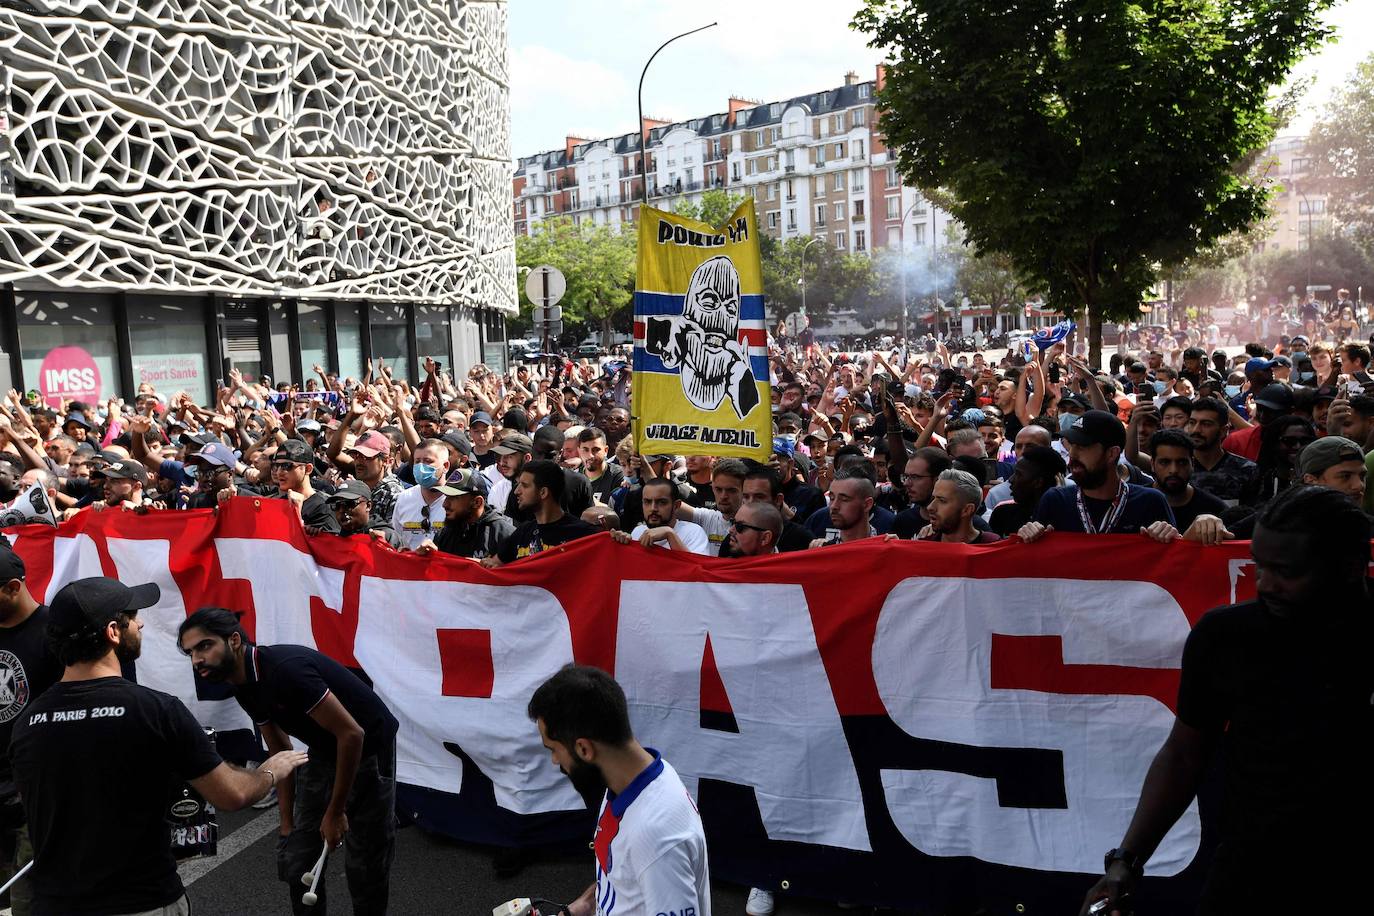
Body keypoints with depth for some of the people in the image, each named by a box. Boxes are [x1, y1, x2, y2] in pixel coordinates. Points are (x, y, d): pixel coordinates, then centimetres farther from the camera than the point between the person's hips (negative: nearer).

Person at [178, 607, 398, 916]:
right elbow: (281, 754, 9)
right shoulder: (243, 687, -3)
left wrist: (335, 812, -18)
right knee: (295, 858, 9)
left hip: (368, 749, -8)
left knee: (365, 866, 0)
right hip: (324, 752, 8)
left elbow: (352, 734, -29)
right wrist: (287, 825, 9)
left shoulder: (286, 669, -31)